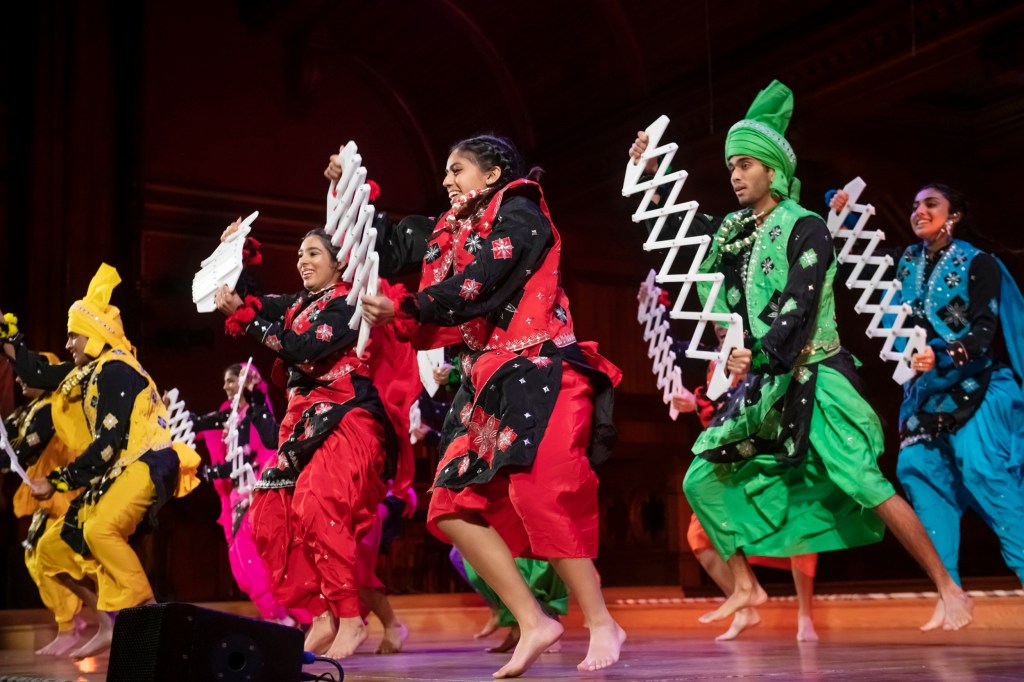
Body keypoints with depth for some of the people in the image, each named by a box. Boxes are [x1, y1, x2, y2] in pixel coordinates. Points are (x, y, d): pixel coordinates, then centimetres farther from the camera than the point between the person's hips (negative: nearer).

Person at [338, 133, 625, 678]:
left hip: (536, 371, -9)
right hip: (489, 380, 9)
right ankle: (532, 622, -1)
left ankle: (601, 624, -10)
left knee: (538, 494, -22)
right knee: (454, 509, -3)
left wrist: (400, 310, -9)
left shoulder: (519, 216, -3)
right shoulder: (460, 229, 22)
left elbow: (474, 286, -14)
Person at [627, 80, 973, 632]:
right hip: (762, 382, 7)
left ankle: (948, 589, -7)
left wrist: (760, 356, -28)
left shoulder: (804, 227, -9)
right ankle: (746, 587, 14)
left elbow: (799, 302, -20)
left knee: (861, 482, -17)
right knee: (702, 479, 2)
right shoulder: (734, 230, 11)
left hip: (813, 378, -7)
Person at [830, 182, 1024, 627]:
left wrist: (942, 357, -28)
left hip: (972, 388, -5)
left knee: (984, 473, -16)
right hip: (923, 390, 6)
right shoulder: (907, 263, 11)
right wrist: (841, 217, 1)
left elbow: (984, 332, -12)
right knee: (918, 471, -5)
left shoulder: (979, 264, -4)